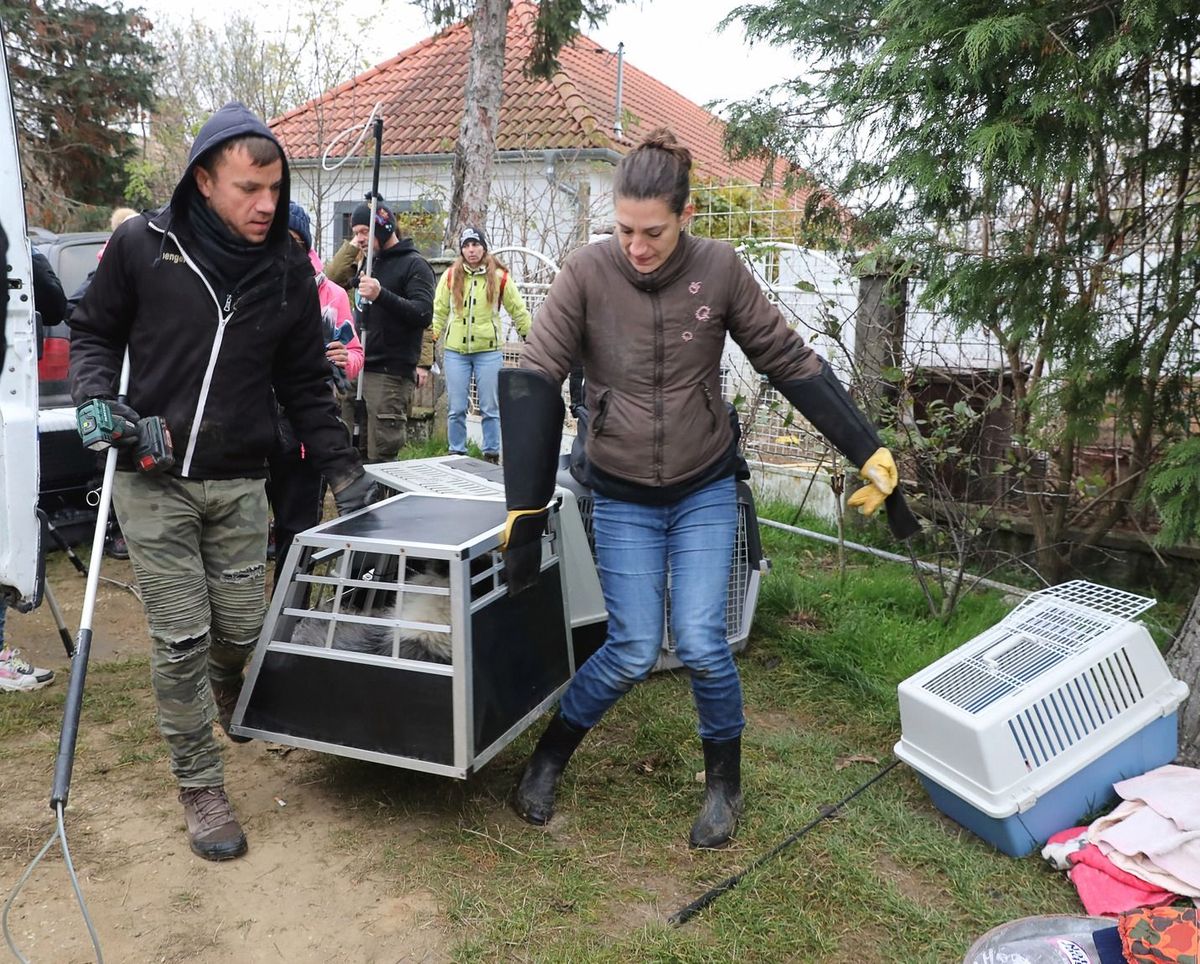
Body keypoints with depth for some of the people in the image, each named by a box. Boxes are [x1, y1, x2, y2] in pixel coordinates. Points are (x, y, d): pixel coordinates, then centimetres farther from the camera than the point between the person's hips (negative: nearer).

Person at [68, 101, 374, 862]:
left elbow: (306, 384, 6)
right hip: (154, 483, -2)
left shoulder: (289, 269, 0)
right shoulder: (142, 245, -6)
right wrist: (97, 398, -12)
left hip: (240, 485, 2)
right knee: (181, 639, -1)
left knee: (242, 632, 6)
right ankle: (201, 786, 18)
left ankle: (227, 695, 44)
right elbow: (94, 332, 8)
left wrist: (343, 469, 1)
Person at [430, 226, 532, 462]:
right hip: (455, 351, 1)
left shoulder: (499, 276, 1)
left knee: (490, 408, 4)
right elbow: (439, 311, 4)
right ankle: (457, 455, 17)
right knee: (457, 409, 6)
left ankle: (491, 455, 15)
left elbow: (518, 310, 7)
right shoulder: (451, 275, 3)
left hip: (488, 351, -1)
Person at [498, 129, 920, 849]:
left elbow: (790, 361, -5)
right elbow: (534, 379, -16)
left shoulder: (719, 269, -10)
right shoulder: (587, 273, -14)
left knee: (701, 644, -5)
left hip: (705, 491, 1)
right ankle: (550, 757, 25)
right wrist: (526, 508, -21)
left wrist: (870, 452, -6)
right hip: (623, 497, -1)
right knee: (633, 652, -3)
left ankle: (726, 783, 22)